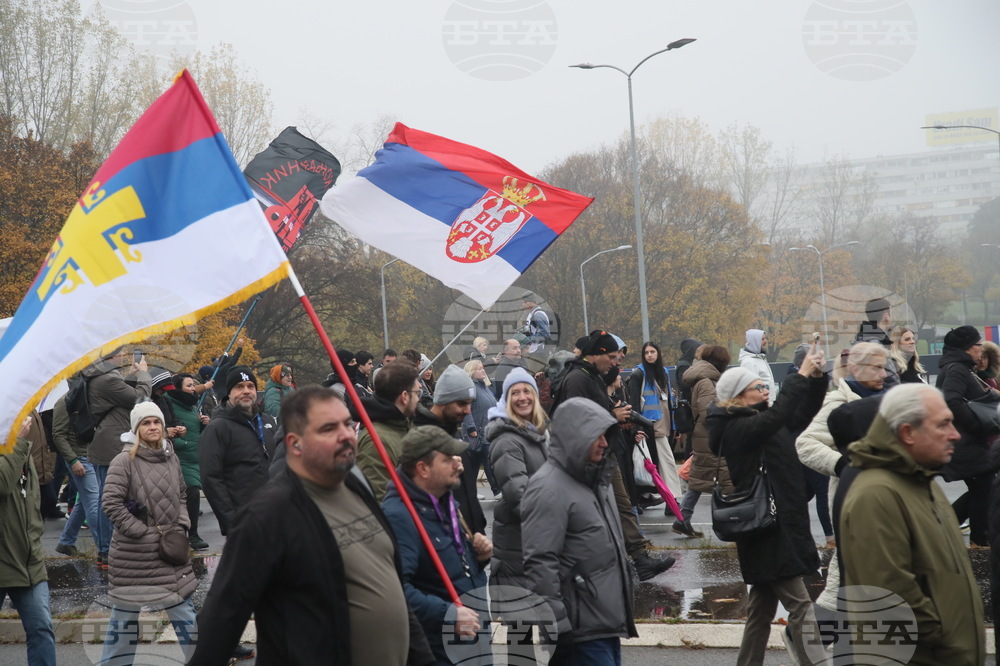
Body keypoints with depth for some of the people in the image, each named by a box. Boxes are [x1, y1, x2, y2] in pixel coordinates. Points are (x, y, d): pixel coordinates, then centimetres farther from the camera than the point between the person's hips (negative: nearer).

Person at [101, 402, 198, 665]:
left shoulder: (171, 459, 7)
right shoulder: (124, 461, -11)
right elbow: (111, 503, -16)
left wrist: (181, 526, 3)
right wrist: (143, 532, -14)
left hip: (170, 545, 5)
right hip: (133, 551, -5)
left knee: (182, 606, 11)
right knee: (126, 610, 5)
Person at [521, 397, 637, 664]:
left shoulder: (593, 480, 16)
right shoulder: (549, 489, -16)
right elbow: (538, 565, -21)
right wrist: (557, 627, -21)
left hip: (607, 622, 10)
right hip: (582, 633, -10)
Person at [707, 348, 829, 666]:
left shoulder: (756, 419, 12)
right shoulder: (736, 429, -15)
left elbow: (803, 414, 14)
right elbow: (777, 416, -32)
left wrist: (817, 378, -1)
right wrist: (801, 376, -29)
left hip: (778, 525, 10)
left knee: (762, 608, 14)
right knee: (800, 607, -9)